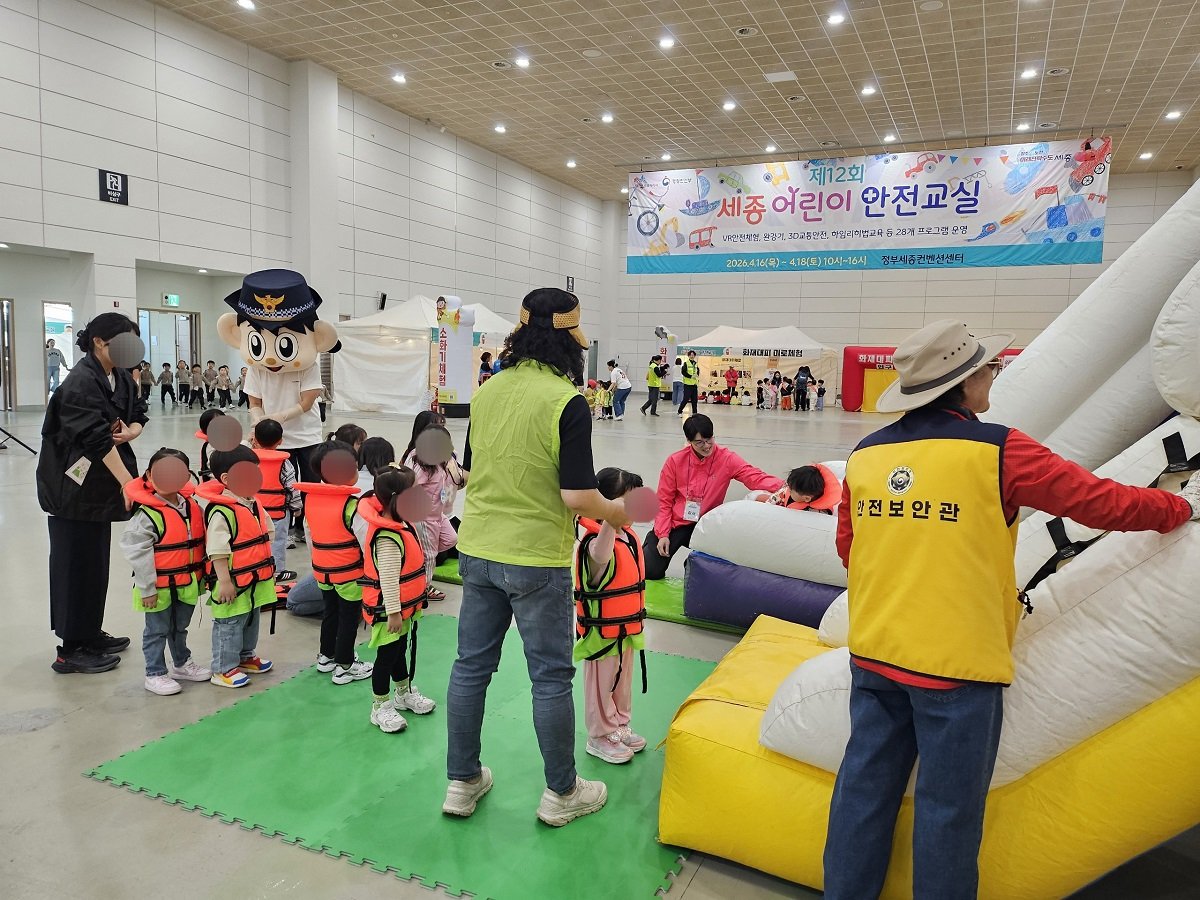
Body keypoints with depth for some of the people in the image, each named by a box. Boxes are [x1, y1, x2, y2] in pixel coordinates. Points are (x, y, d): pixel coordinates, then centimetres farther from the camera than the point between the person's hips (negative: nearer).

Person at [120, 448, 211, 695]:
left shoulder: (192, 506, 0)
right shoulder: (147, 514, -19)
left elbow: (200, 542, 12)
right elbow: (138, 553, -18)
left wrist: (201, 574, 15)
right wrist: (147, 588, -17)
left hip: (187, 583, 6)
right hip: (160, 586, -6)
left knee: (180, 627, 24)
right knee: (157, 631, 8)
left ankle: (182, 663, 41)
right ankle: (155, 674, 23)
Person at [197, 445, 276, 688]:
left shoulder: (254, 504, 5)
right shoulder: (221, 512, -23)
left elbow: (265, 535, 18)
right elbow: (217, 551, -23)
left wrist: (267, 568, 21)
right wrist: (225, 582, -22)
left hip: (256, 580, 9)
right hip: (235, 583, -9)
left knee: (251, 620, 22)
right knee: (230, 625, 3)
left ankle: (246, 656, 39)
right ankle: (223, 669, 16)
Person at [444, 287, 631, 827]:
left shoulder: (487, 391, 3)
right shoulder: (566, 401, -16)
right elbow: (577, 496, -18)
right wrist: (614, 513, 1)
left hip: (477, 550, 6)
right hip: (536, 559, -6)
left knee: (471, 666, 16)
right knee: (551, 677, 9)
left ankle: (462, 783, 30)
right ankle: (561, 793, 25)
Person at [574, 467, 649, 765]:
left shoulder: (628, 536, 2)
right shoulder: (595, 540, -26)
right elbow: (599, 555, -53)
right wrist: (611, 519, -71)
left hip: (626, 629, 9)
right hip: (602, 633, -9)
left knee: (623, 681, 24)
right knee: (601, 685, 10)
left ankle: (620, 727, 43)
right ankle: (600, 737, 28)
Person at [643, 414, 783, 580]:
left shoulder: (726, 459, -11)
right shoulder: (675, 461, -9)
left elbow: (755, 477, -23)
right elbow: (664, 501, -4)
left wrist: (781, 487, -43)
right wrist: (662, 534, -12)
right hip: (675, 523, -1)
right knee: (651, 571, -5)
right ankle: (653, 543, 30)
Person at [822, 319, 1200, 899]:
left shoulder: (866, 454, 2)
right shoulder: (996, 450, -12)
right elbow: (1102, 502, -2)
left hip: (874, 654, 5)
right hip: (958, 661, -5)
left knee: (865, 786, 17)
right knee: (948, 807, 11)